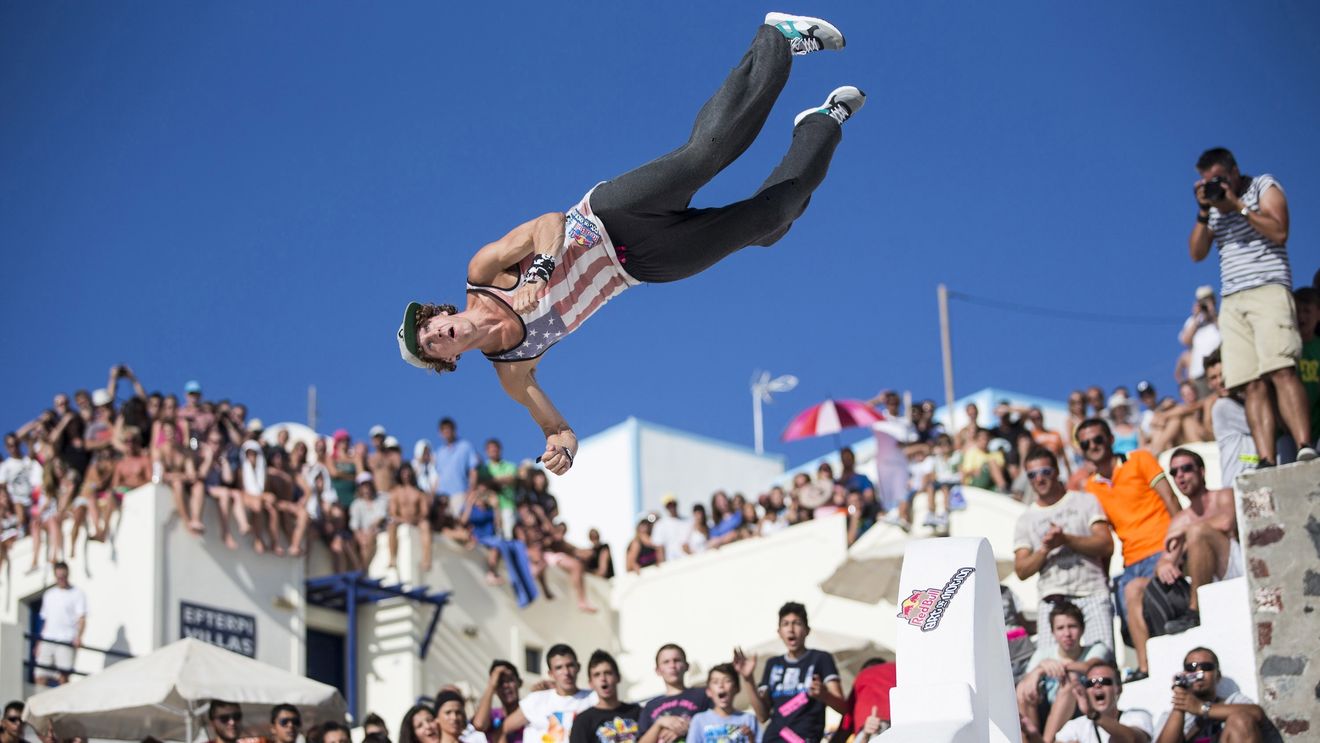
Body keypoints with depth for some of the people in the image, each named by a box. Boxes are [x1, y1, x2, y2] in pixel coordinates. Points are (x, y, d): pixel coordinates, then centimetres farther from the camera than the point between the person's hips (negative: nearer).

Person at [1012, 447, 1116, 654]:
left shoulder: (1086, 501, 14)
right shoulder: (1025, 520, 18)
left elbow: (1107, 546, 1)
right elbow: (1021, 571, 8)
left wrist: (1066, 540, -8)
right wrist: (1045, 549, -9)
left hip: (1092, 594, -1)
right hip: (1052, 601, 1)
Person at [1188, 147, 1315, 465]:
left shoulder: (1265, 185, 9)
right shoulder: (1213, 203, 21)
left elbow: (1279, 232, -6)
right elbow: (1197, 253, 14)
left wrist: (1238, 205, -7)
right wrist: (1203, 213, 2)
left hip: (1268, 289, -4)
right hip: (1232, 301, 4)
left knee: (1281, 370, -22)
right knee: (1254, 384, -8)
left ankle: (1305, 448, -32)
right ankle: (1266, 462, -19)